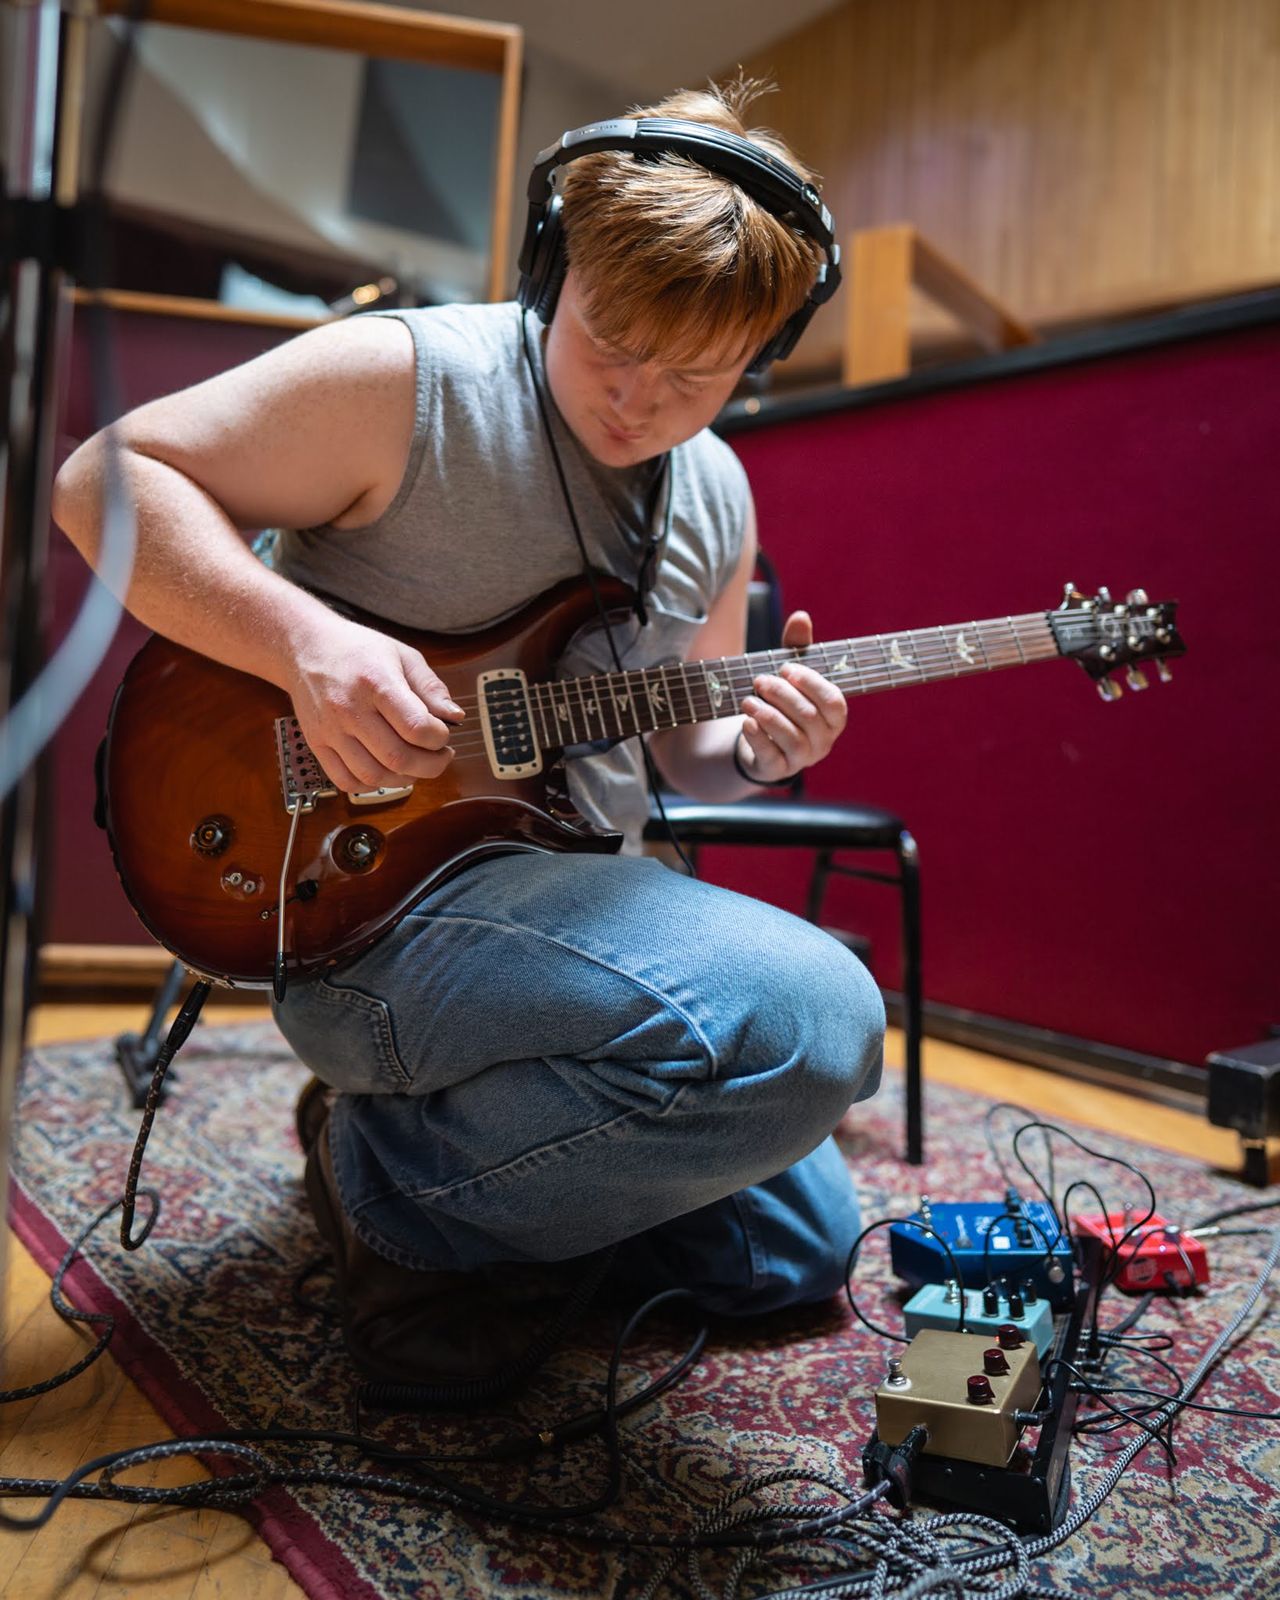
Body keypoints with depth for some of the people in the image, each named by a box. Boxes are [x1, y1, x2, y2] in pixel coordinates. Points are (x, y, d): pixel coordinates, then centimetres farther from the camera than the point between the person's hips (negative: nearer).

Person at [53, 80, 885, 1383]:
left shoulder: (717, 496, 9)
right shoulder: (404, 380, -12)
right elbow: (107, 478, -11)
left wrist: (755, 751, -7)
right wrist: (304, 641, -26)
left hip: (582, 903, 8)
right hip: (367, 908, -7)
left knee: (798, 1249, 15)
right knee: (814, 1024, -30)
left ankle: (470, 1145, 22)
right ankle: (392, 1179, -8)